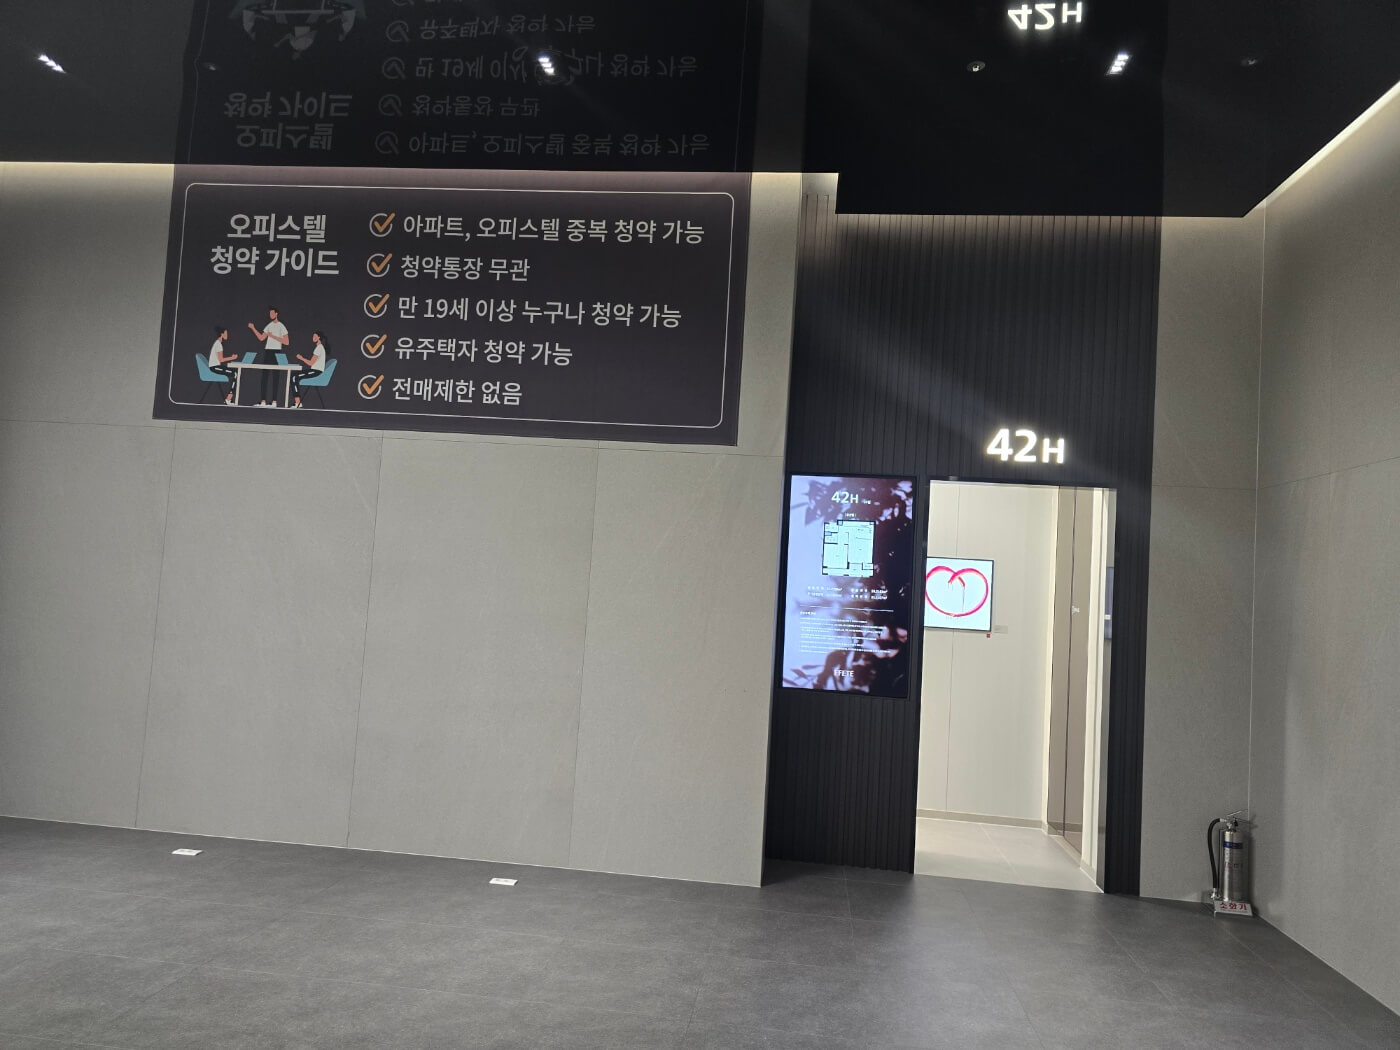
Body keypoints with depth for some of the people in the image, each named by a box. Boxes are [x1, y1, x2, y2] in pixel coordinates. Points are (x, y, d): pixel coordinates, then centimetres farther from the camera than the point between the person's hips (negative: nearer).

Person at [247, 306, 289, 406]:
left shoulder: (281, 326, -4)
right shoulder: (269, 325, 15)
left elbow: (286, 342, -10)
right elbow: (261, 337, 19)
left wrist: (274, 336, -14)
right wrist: (253, 328, 11)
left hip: (276, 353, -6)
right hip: (267, 351, 6)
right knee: (264, 376, 1)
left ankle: (274, 402, -4)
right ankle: (263, 401, 1)